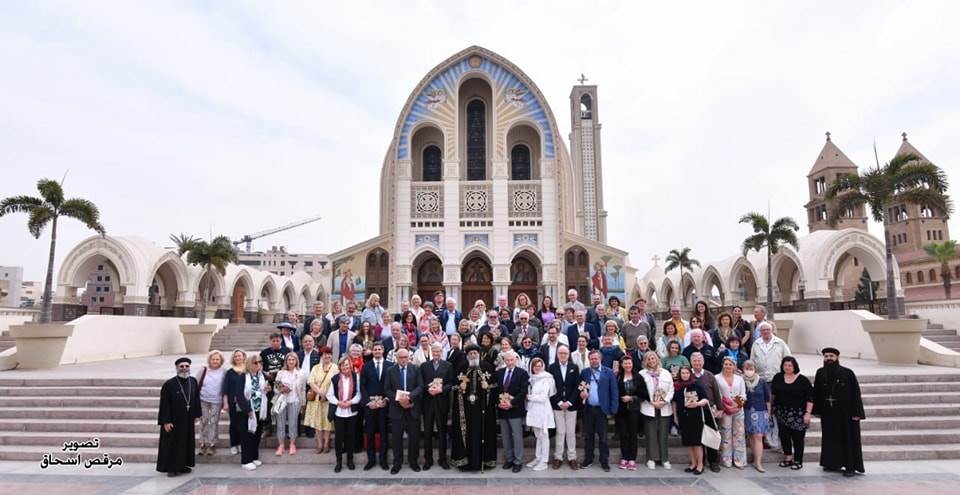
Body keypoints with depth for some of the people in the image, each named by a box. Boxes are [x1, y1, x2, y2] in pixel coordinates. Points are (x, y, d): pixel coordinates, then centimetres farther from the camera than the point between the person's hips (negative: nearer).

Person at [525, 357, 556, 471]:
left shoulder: (546, 379, -10)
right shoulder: (532, 379, 9)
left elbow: (543, 397, -14)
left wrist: (529, 397, -8)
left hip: (542, 410, -6)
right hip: (533, 410, 6)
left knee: (543, 436, 3)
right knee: (538, 436, 15)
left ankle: (544, 461, 11)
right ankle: (538, 458, 26)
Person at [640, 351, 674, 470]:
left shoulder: (666, 373, 8)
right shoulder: (642, 374, 0)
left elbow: (671, 390, 6)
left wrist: (664, 401, -7)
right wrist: (652, 402, -11)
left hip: (664, 409, 2)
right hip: (649, 408, -2)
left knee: (663, 434, 5)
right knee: (651, 434, 1)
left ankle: (664, 459, 15)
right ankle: (652, 459, 10)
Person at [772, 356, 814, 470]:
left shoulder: (803, 380, -5)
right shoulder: (778, 378, 5)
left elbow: (810, 399, -6)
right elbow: (772, 394, 14)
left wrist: (808, 413, -12)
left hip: (798, 415, -3)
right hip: (782, 413, 3)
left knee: (798, 437, 2)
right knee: (784, 436, 4)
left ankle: (798, 461, 16)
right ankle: (788, 457, 20)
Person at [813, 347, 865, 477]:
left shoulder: (847, 373, -10)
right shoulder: (820, 373, 1)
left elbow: (856, 393, -10)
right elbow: (816, 393, 5)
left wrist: (856, 413, -13)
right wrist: (817, 410, 4)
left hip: (845, 412, -4)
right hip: (828, 413, 4)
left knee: (848, 438, 3)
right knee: (830, 437, 11)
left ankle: (851, 467, 12)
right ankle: (834, 463, 24)